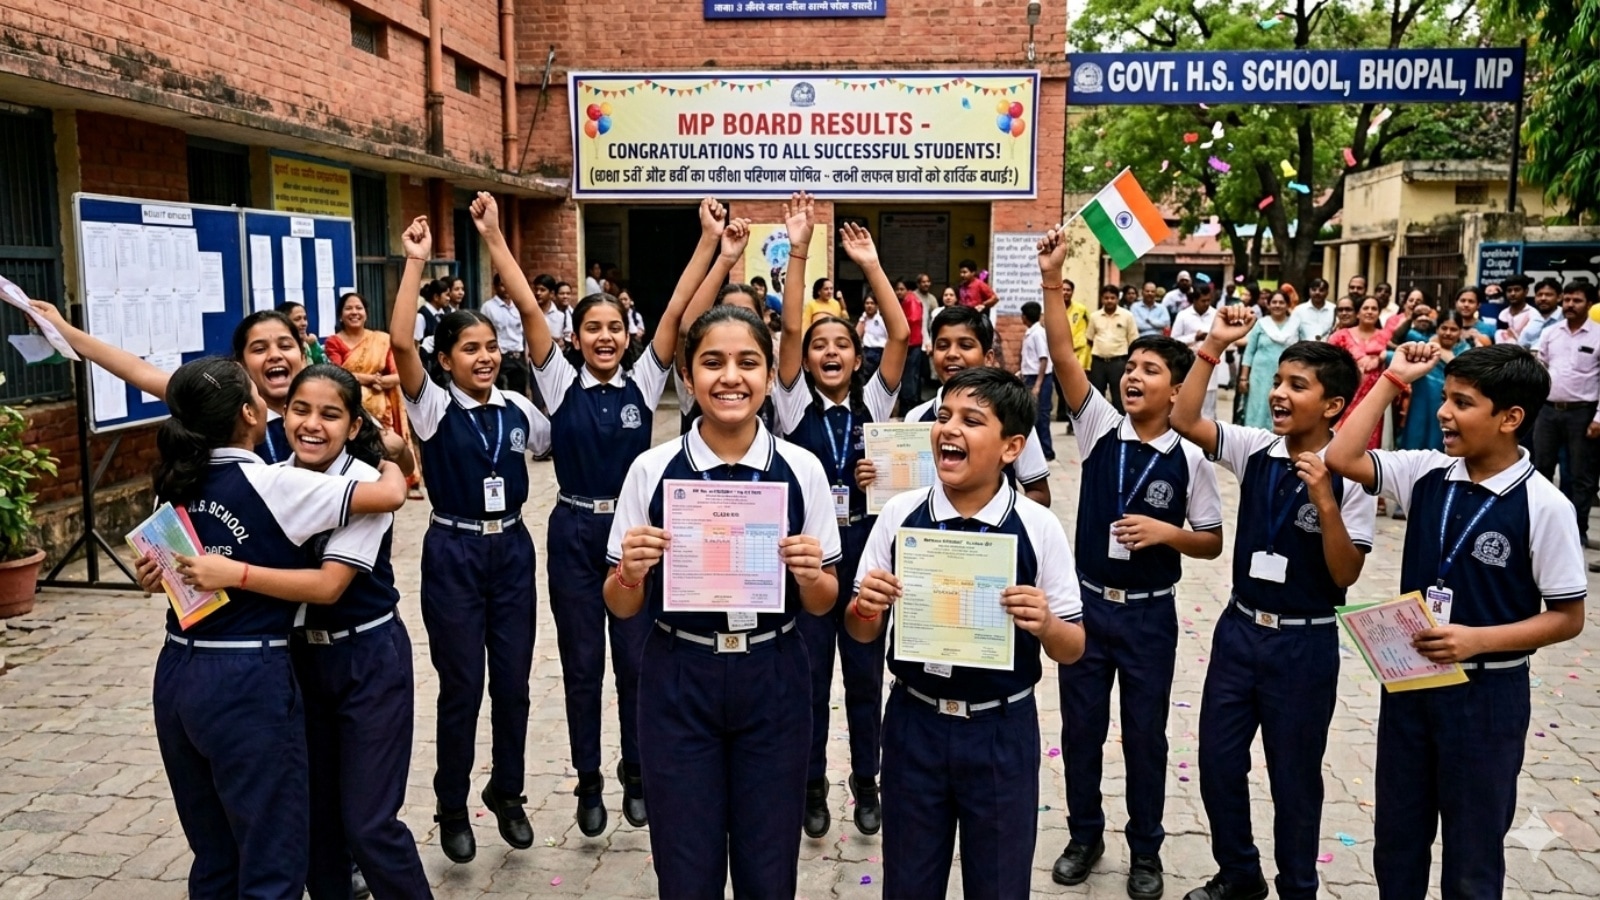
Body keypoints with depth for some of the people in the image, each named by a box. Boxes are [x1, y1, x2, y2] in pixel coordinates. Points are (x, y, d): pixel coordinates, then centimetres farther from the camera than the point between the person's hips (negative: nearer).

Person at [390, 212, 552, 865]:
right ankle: (453, 808, 24)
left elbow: (558, 444, 21)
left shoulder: (518, 410, 4)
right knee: (462, 686, 3)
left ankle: (507, 793, 31)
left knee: (513, 681, 9)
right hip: (454, 554, -3)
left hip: (512, 549, 4)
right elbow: (400, 343, -24)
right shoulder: (434, 408, -7)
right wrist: (415, 262, -25)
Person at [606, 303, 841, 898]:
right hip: (678, 682, 0)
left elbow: (823, 605, 4)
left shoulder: (801, 470, -4)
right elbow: (623, 608, 1)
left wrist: (809, 575, -17)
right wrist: (630, 572, -19)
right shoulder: (652, 469, -5)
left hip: (773, 681, 1)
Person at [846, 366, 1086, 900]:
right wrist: (866, 608, -20)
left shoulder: (1039, 528, -11)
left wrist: (1045, 625, -24)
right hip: (913, 723, 1)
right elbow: (863, 633, 2)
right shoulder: (900, 515, -7)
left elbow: (1072, 650, -3)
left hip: (1002, 732, -1)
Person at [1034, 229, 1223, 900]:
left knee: (1144, 733, 11)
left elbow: (1212, 543, 1)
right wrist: (1051, 282, -26)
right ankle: (1085, 836, 32)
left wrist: (1167, 532, -19)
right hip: (1087, 602, 2)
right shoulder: (1099, 429, -4)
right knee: (1080, 726, 12)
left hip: (1149, 613, -2)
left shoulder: (1189, 459, -8)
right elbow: (1063, 357, -16)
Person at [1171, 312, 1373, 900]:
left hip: (1306, 644, -4)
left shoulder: (1348, 476, -13)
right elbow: (1185, 421, -12)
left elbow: (1346, 574, -14)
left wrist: (1324, 500, -27)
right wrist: (1213, 346, -17)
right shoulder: (1255, 450, -2)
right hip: (1238, 629, 4)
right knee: (1218, 763, 13)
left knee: (1294, 776, 11)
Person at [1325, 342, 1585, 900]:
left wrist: (1477, 639, -24)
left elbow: (1567, 618, -11)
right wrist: (1392, 379, -7)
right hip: (1409, 678, 5)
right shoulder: (1428, 474, -3)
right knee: (1396, 837, 19)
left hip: (1487, 693, -4)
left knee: (1472, 855, 13)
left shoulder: (1543, 506, -16)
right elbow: (1342, 458, -8)